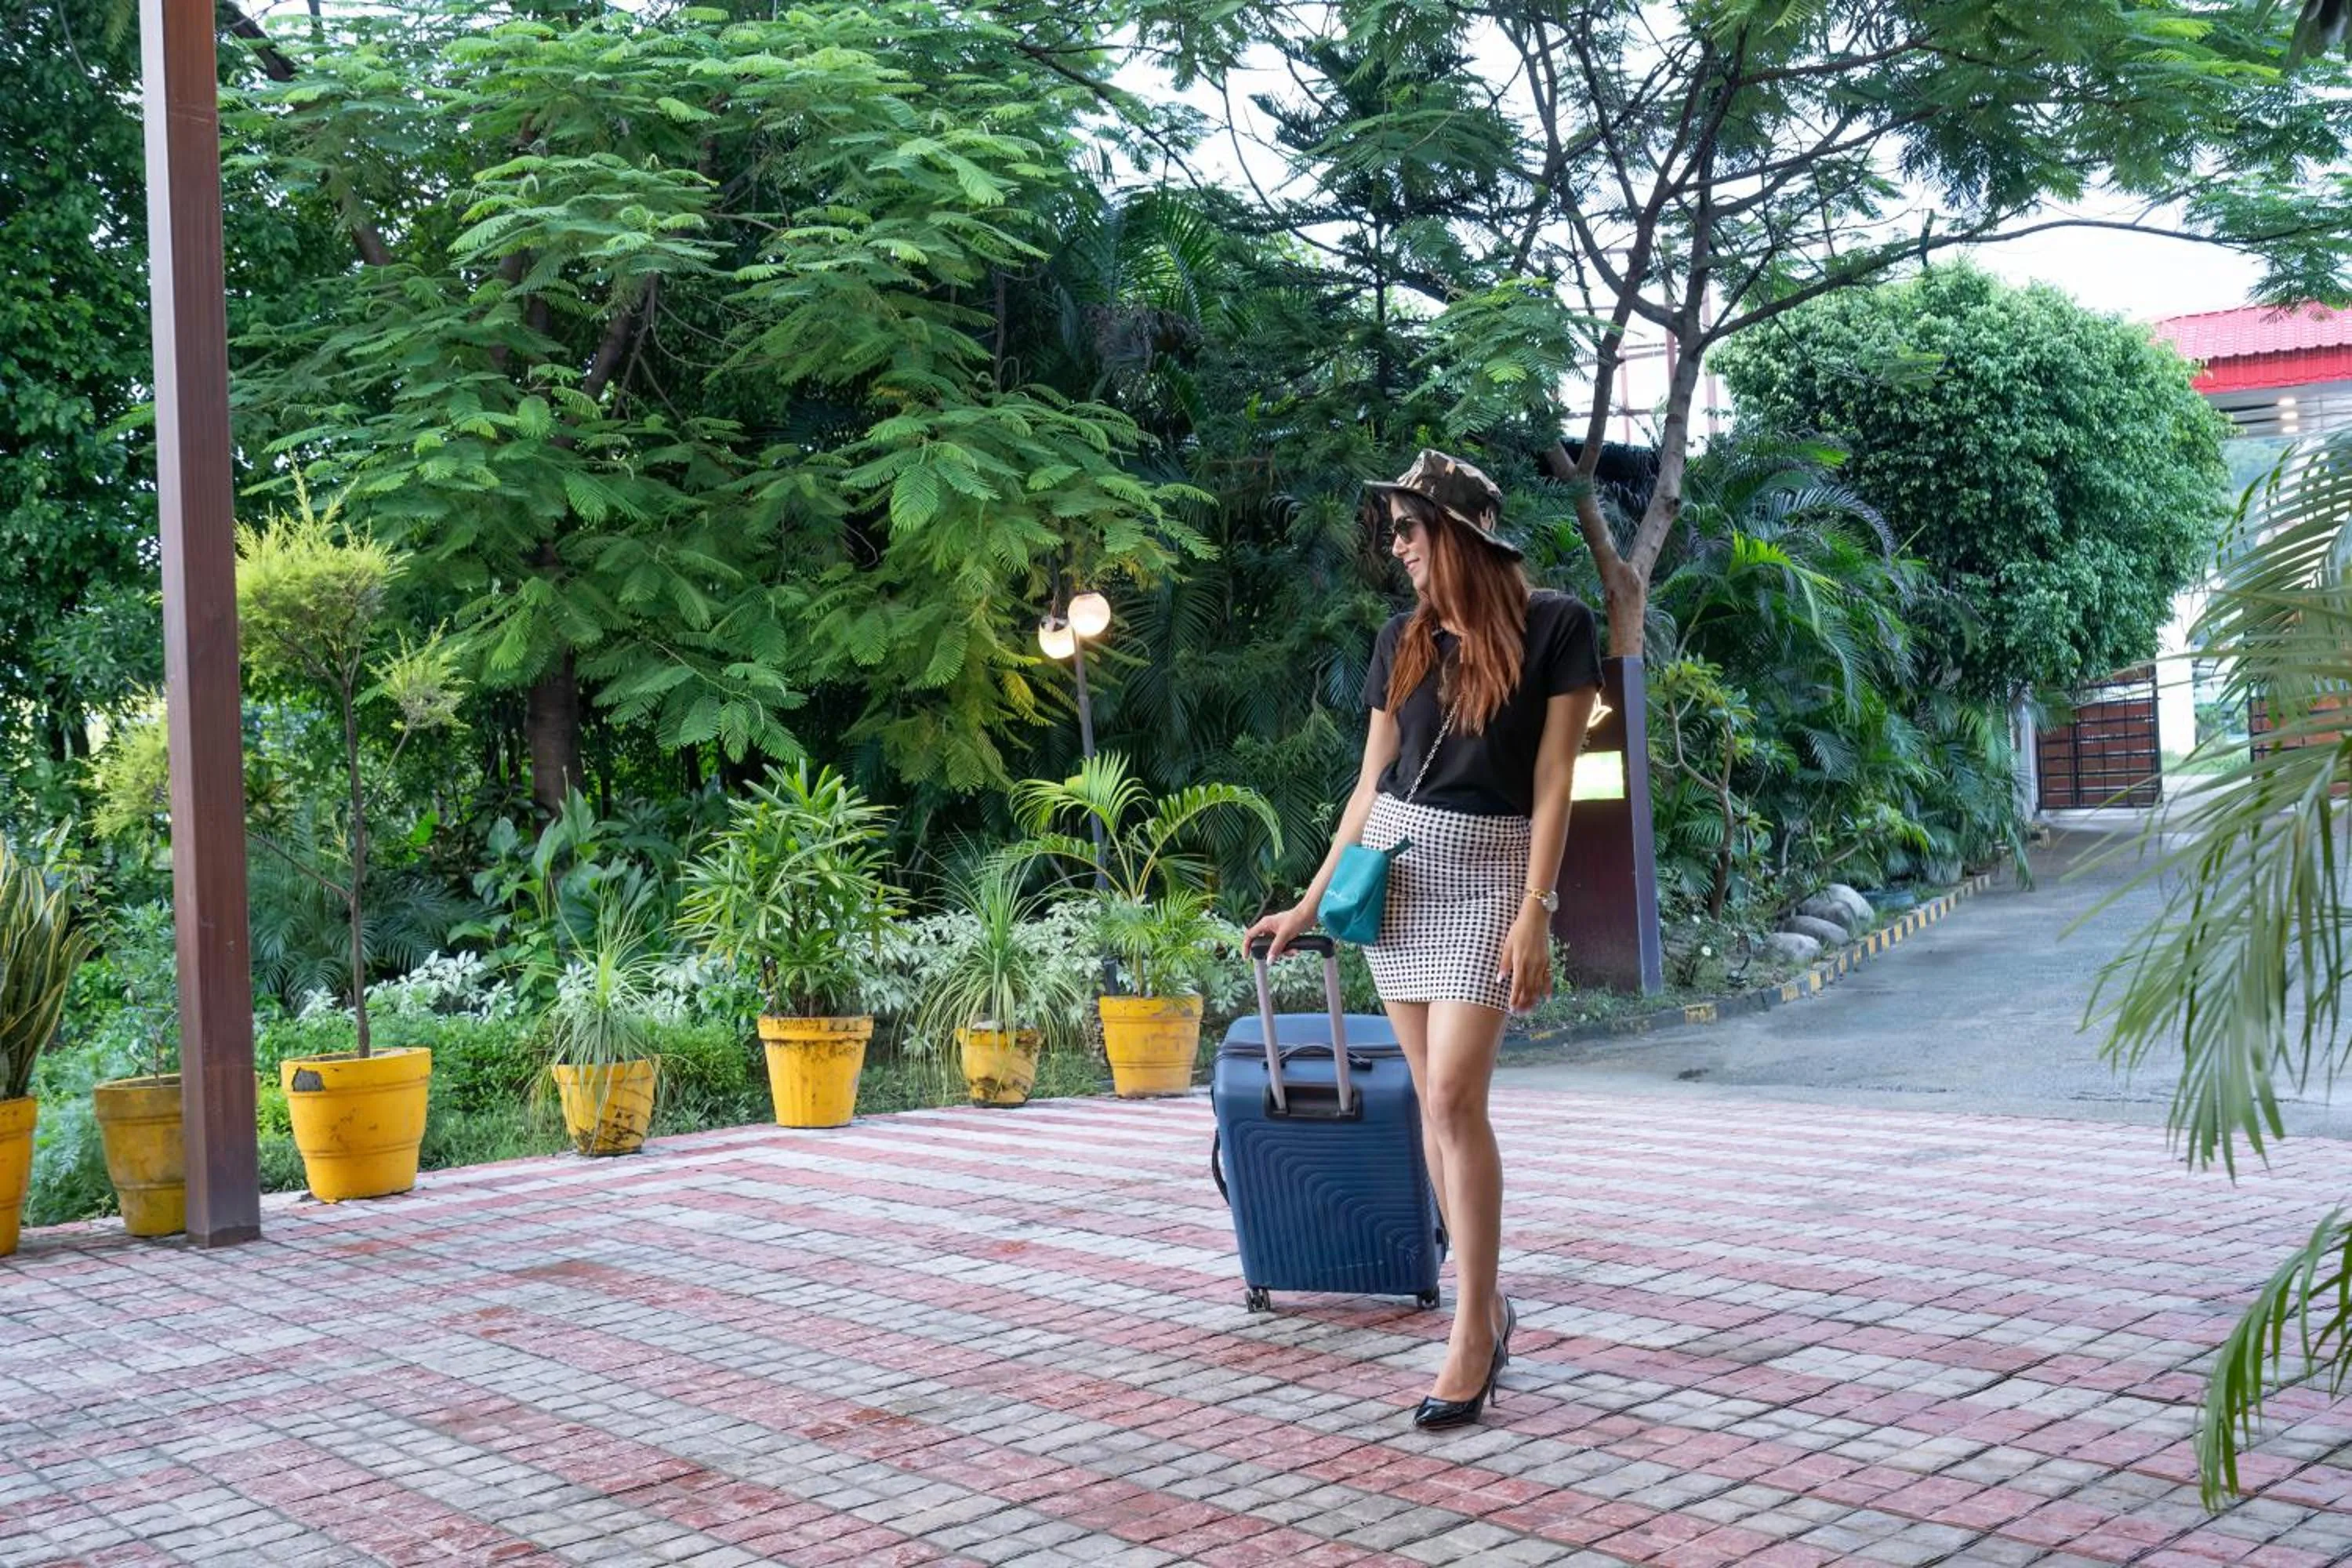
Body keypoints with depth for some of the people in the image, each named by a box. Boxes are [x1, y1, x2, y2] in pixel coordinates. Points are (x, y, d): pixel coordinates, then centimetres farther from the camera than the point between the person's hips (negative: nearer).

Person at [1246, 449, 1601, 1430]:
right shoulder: (1402, 641, 9)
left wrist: (1534, 916, -15)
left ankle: (1472, 1334, -8)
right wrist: (1311, 904, 12)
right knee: (1436, 1101, 6)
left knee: (1455, 1097, -14)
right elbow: (1371, 781, 12)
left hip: (1489, 873, -5)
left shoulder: (1553, 626, -5)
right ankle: (1486, 1302, 17)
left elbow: (1552, 780, -8)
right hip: (1394, 869, 5)